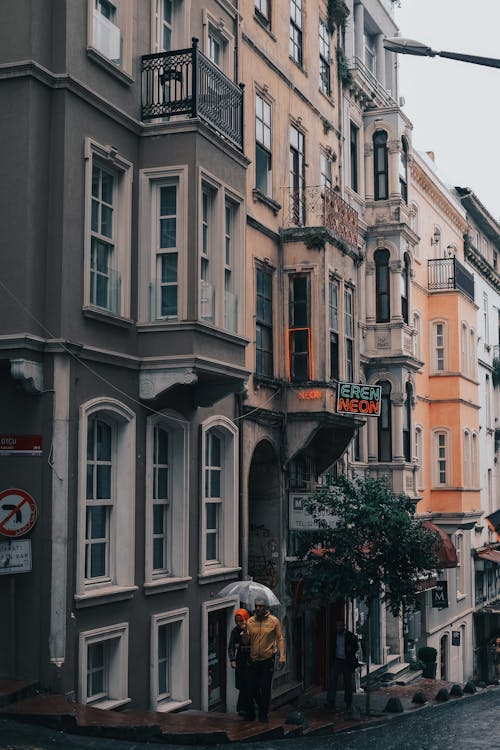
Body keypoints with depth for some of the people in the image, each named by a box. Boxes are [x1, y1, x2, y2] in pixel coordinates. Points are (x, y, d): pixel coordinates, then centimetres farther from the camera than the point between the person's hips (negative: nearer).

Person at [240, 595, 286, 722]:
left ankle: (264, 713, 17)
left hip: (268, 659, -3)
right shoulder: (250, 621, 3)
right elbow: (246, 642, 7)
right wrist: (245, 632, -14)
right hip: (254, 660, 3)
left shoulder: (273, 620, -4)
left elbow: (280, 639, -2)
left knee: (265, 688, 1)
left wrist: (282, 657, -9)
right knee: (252, 688, 6)